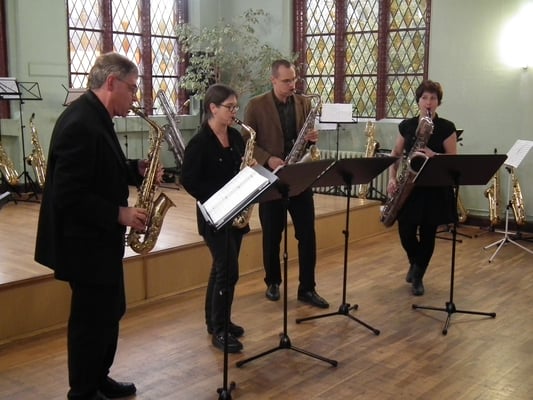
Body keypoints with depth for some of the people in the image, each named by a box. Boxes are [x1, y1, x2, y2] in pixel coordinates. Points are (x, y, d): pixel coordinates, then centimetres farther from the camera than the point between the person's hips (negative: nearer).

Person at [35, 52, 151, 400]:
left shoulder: (95, 118, 9)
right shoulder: (80, 124, -24)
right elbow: (69, 195, -27)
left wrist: (136, 170, 2)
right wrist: (119, 214, -21)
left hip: (98, 239, 10)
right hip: (86, 243, -10)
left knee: (110, 312, 20)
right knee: (91, 318, 4)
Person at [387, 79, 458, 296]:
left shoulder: (446, 127, -3)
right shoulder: (406, 125, 4)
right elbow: (396, 153, 10)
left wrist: (432, 155, -25)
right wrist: (392, 177, -4)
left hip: (435, 188, -2)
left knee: (427, 233, 3)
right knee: (406, 232, -1)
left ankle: (418, 276, 21)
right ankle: (415, 263, 31)